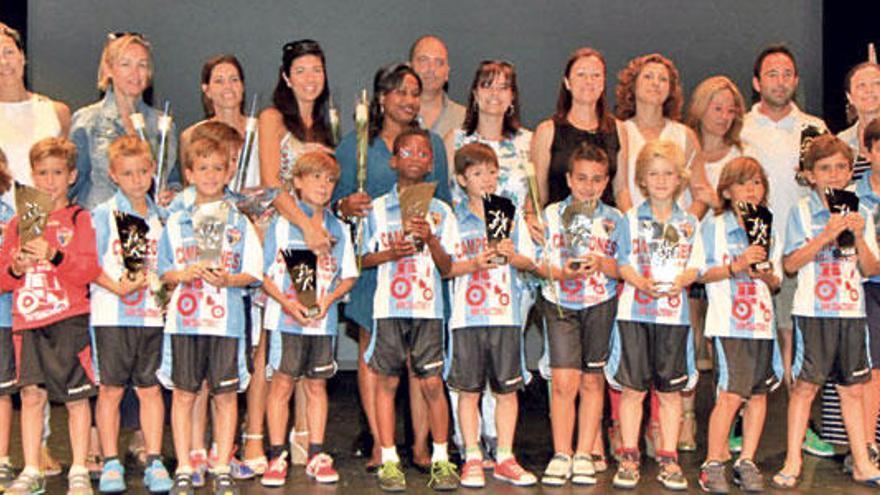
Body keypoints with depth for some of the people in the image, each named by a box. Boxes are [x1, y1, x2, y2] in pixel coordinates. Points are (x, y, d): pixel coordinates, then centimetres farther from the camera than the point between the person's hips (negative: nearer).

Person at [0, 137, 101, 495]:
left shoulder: (79, 219, 2)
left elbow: (90, 270, -8)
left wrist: (54, 255, -21)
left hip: (70, 319, -3)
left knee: (77, 396, 0)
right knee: (32, 394, 4)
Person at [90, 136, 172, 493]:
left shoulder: (160, 216, 12)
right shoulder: (103, 215, 0)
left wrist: (162, 284, -4)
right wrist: (117, 287, -19)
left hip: (151, 313, 3)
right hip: (111, 314, -3)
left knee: (150, 387, 6)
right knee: (111, 388, 2)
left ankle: (154, 461, 12)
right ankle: (111, 463, 11)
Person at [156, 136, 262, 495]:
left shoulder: (239, 222, 6)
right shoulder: (176, 223, 10)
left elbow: (253, 273, 3)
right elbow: (164, 272, 10)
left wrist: (226, 279, -15)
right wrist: (186, 274, -10)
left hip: (226, 320, -1)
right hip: (185, 319, 1)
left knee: (226, 395, 3)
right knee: (183, 394, 3)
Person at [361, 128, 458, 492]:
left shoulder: (441, 211, 9)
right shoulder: (376, 209, 7)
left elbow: (447, 268, 5)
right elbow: (362, 259, 8)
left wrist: (430, 239, -11)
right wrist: (389, 253, -9)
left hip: (428, 308, 0)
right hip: (388, 306, 0)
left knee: (432, 384, -1)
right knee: (387, 381, 2)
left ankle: (441, 459, 9)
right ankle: (389, 461, 11)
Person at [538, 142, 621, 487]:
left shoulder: (614, 219, 5)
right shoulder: (551, 214, 4)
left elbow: (624, 268, 1)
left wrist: (601, 264, -18)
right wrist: (562, 272, -17)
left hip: (601, 304, 1)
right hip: (560, 303, -1)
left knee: (592, 381, 5)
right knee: (563, 381, -7)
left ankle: (584, 454, 14)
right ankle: (561, 455, 4)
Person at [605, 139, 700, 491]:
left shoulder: (689, 223, 10)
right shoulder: (631, 220, 6)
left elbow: (693, 266, 4)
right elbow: (624, 264, 0)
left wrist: (679, 282, -18)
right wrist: (641, 282, -19)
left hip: (674, 312, 1)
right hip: (635, 312, -1)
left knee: (670, 390, 5)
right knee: (632, 388, 1)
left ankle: (668, 459, 15)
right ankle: (628, 458, 11)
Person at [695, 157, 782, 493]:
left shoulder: (770, 230, 15)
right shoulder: (713, 227, 2)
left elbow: (775, 282, 16)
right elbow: (701, 274, -3)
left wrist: (766, 274, -6)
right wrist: (736, 266, -15)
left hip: (762, 320, 5)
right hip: (728, 322, -5)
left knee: (759, 393, 5)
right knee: (731, 394, -10)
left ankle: (746, 462, 16)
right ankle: (713, 464, 1)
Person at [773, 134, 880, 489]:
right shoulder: (802, 212, -1)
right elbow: (791, 263, -10)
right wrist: (827, 235, -16)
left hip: (852, 310, 3)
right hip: (813, 311, -3)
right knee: (805, 385, 0)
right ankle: (792, 462, 8)